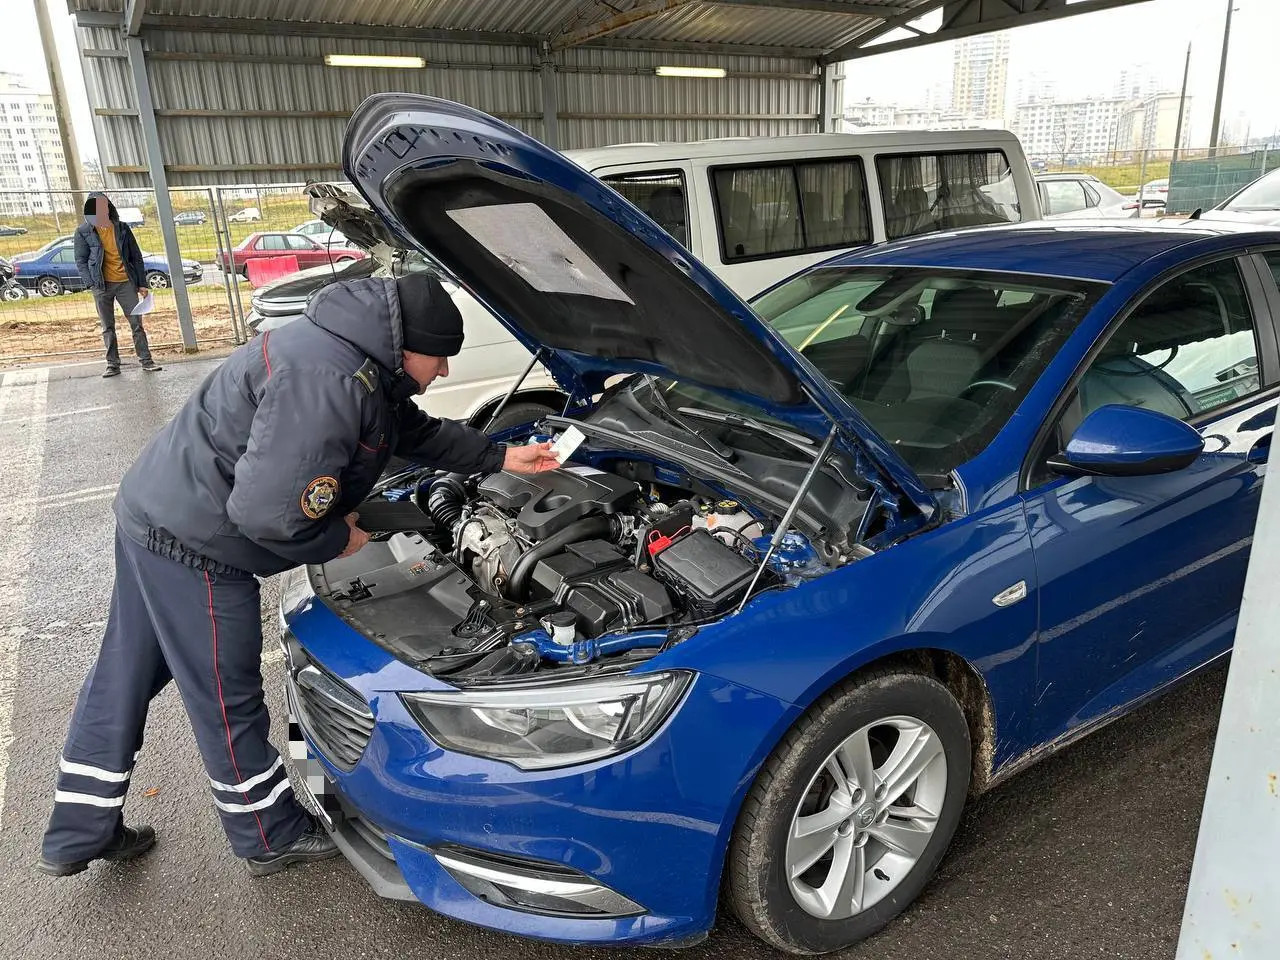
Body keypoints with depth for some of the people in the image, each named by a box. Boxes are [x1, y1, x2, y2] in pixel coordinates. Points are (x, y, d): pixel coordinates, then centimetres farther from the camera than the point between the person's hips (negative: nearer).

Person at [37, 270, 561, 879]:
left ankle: (78, 836, 39)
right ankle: (272, 839, 28)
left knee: (124, 674, 21)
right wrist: (338, 540, -13)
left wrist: (499, 457, 21)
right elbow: (268, 511, -32)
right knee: (227, 700, 7)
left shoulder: (363, 361, 5)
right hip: (194, 541, -11)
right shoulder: (327, 384, -29)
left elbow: (415, 431, 21)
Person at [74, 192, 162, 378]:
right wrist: (92, 284, -8)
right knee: (108, 327, 5)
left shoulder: (122, 228, 5)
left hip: (126, 282, 1)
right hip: (102, 286, -1)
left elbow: (136, 256, 8)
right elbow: (81, 261, 2)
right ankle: (113, 365, 11)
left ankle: (146, 361, 7)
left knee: (136, 323, 1)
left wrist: (142, 283, 4)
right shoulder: (83, 232, 1)